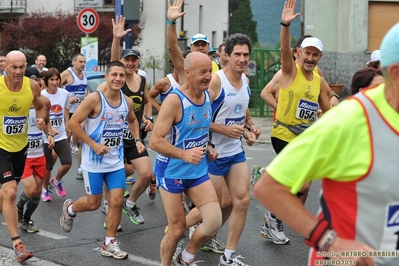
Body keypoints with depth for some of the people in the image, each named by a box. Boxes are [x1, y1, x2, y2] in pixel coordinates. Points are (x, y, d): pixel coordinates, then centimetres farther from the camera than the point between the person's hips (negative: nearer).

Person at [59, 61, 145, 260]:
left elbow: (132, 120, 22)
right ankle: (69, 209, 39)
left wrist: (137, 140, 6)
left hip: (116, 160, 5)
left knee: (117, 201, 0)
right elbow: (73, 123, -18)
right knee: (93, 203, 6)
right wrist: (94, 145, -22)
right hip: (94, 161, -5)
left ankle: (109, 244, 13)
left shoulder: (127, 101, 0)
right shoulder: (94, 99, -19)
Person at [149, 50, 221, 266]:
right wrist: (184, 154, -36)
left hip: (198, 171, 6)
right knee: (177, 228, 2)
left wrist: (208, 148, 3)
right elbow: (155, 141, -24)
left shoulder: (207, 95, 1)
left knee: (214, 221, -8)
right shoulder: (175, 100, -21)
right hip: (171, 172, -6)